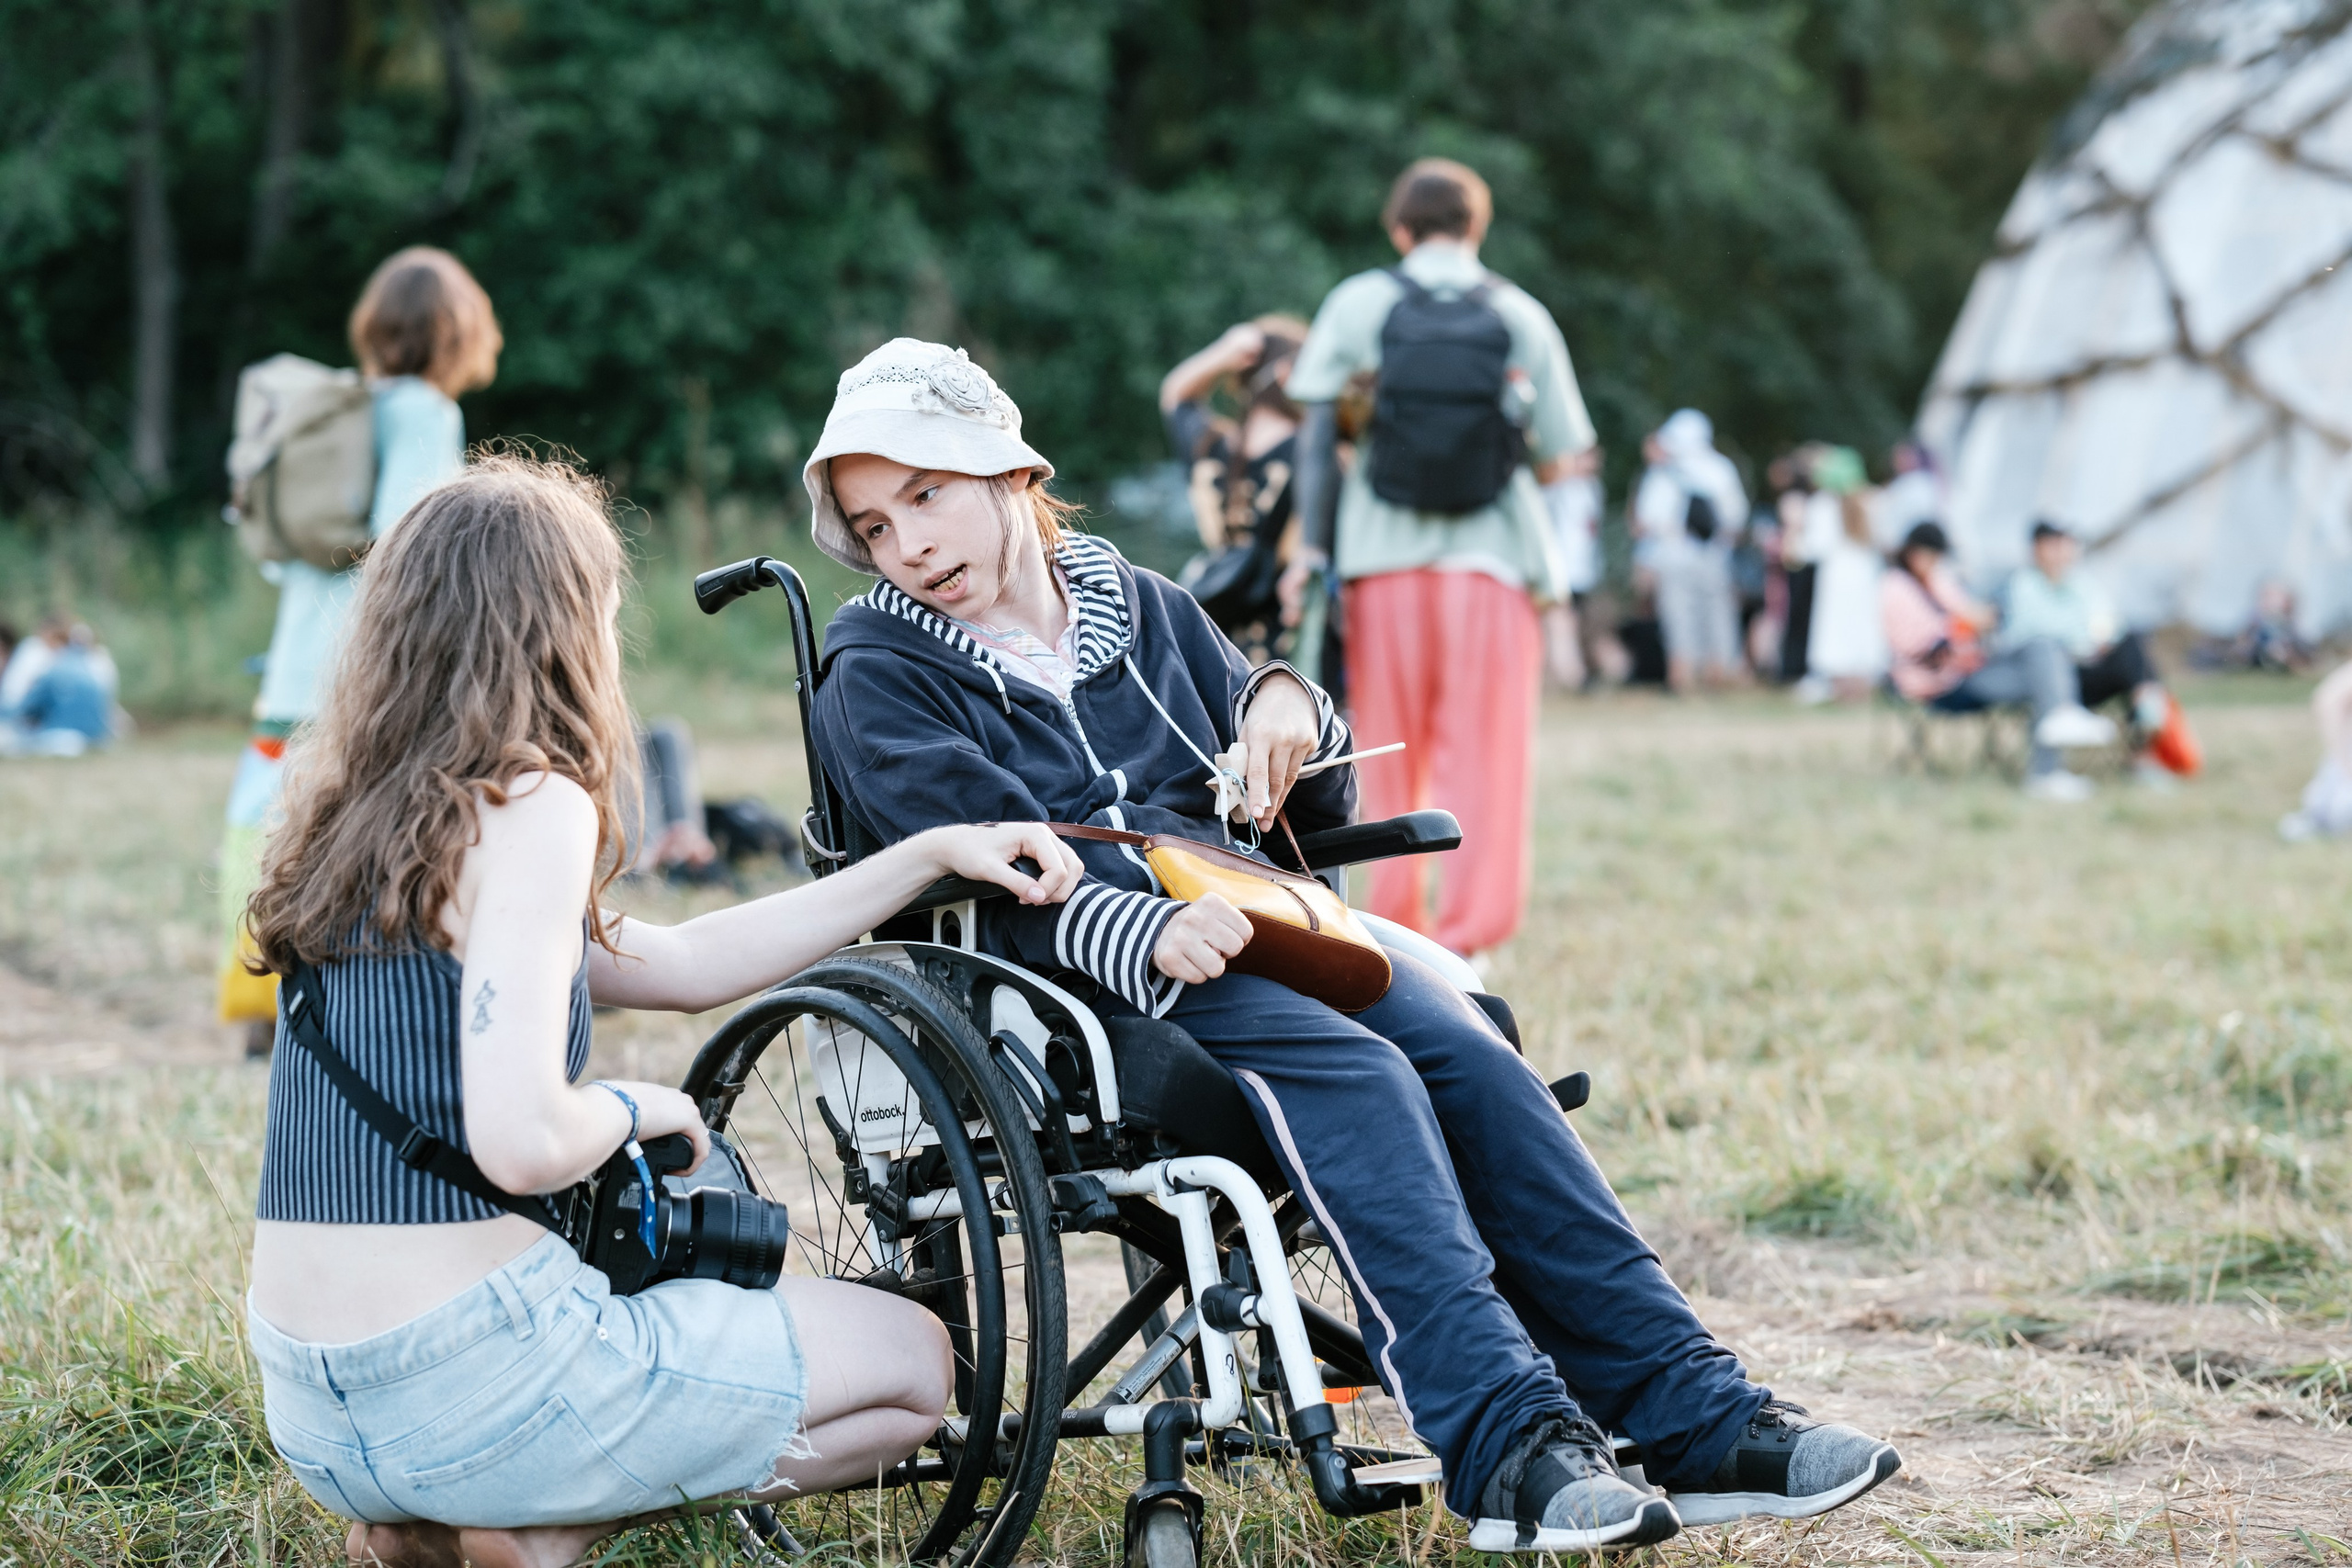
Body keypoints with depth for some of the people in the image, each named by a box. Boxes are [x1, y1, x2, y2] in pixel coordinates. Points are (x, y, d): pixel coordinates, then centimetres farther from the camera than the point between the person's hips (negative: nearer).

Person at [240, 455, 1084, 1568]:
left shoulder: (364, 823, 12)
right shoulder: (533, 807, -14)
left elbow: (685, 963, 18)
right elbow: (522, 1141, -26)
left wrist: (932, 856, 18)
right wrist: (636, 1108, -4)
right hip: (462, 1378, -8)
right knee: (911, 1361, 11)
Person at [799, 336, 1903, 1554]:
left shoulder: (1139, 608, 22)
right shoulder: (877, 680, 7)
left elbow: (1316, 810, 23)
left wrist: (1288, 713, 1)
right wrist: (1144, 931, -28)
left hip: (1248, 917, 5)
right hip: (1082, 976, -5)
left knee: (1470, 1059, -22)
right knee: (1353, 1075, -31)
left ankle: (1697, 1419, -26)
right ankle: (1506, 1444, -41)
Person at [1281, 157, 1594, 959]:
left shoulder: (1359, 301, 3)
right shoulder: (1522, 317, 2)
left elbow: (1316, 425, -3)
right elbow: (1558, 460, 2)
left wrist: (1315, 543, -2)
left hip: (1384, 554, 1)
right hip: (1492, 557, -1)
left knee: (1390, 756, 12)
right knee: (1484, 758, 2)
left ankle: (1396, 930, 17)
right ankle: (1467, 934, -4)